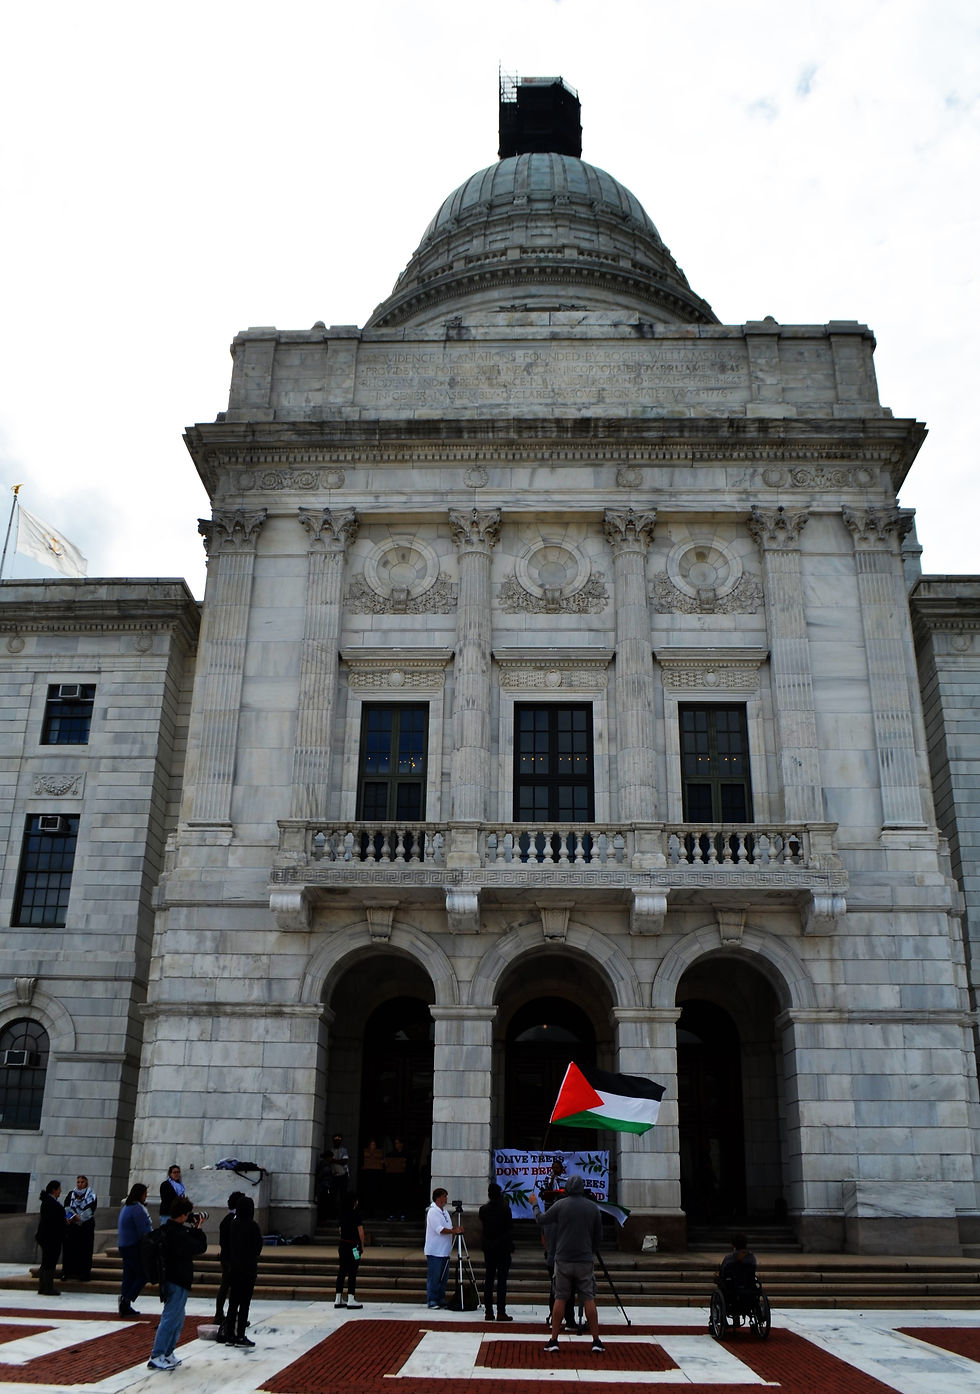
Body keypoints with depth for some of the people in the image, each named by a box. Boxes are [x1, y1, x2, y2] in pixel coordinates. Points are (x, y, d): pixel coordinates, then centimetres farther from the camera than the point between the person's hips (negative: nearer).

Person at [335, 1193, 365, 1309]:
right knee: (352, 1273, -2)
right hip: (353, 1245, -7)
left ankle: (338, 1299, 13)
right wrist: (362, 1246, 1)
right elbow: (360, 1231, -9)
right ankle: (351, 1299, -3)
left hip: (342, 1243, 7)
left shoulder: (343, 1214, 8)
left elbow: (340, 1230, 14)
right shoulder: (356, 1214, -11)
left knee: (341, 1272, 10)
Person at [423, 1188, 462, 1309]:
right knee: (434, 1277, -4)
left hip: (445, 1251, 9)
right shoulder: (432, 1211, -13)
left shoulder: (445, 1211, 16)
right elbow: (440, 1230, -20)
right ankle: (432, 1301, 3)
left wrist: (456, 1229, 0)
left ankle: (441, 1300, 17)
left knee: (443, 1277, 11)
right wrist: (454, 1231, -18)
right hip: (434, 1251, -9)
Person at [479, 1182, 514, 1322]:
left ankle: (489, 1312, 10)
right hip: (503, 1248, -4)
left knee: (488, 1280, 8)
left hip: (488, 1248, 4)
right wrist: (510, 1245, 6)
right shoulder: (505, 1209, -11)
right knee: (502, 1280, -1)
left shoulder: (483, 1209, -1)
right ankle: (501, 1312, -2)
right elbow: (510, 1228, -8)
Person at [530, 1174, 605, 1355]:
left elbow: (541, 1220, 7)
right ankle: (596, 1342, 6)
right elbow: (598, 1236, 8)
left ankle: (554, 1341, 8)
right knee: (589, 1300, 6)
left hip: (563, 1259, -1)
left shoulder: (560, 1205, -4)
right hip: (585, 1260, 1)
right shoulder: (593, 1207, 2)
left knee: (560, 1299, 7)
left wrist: (534, 1205, 24)